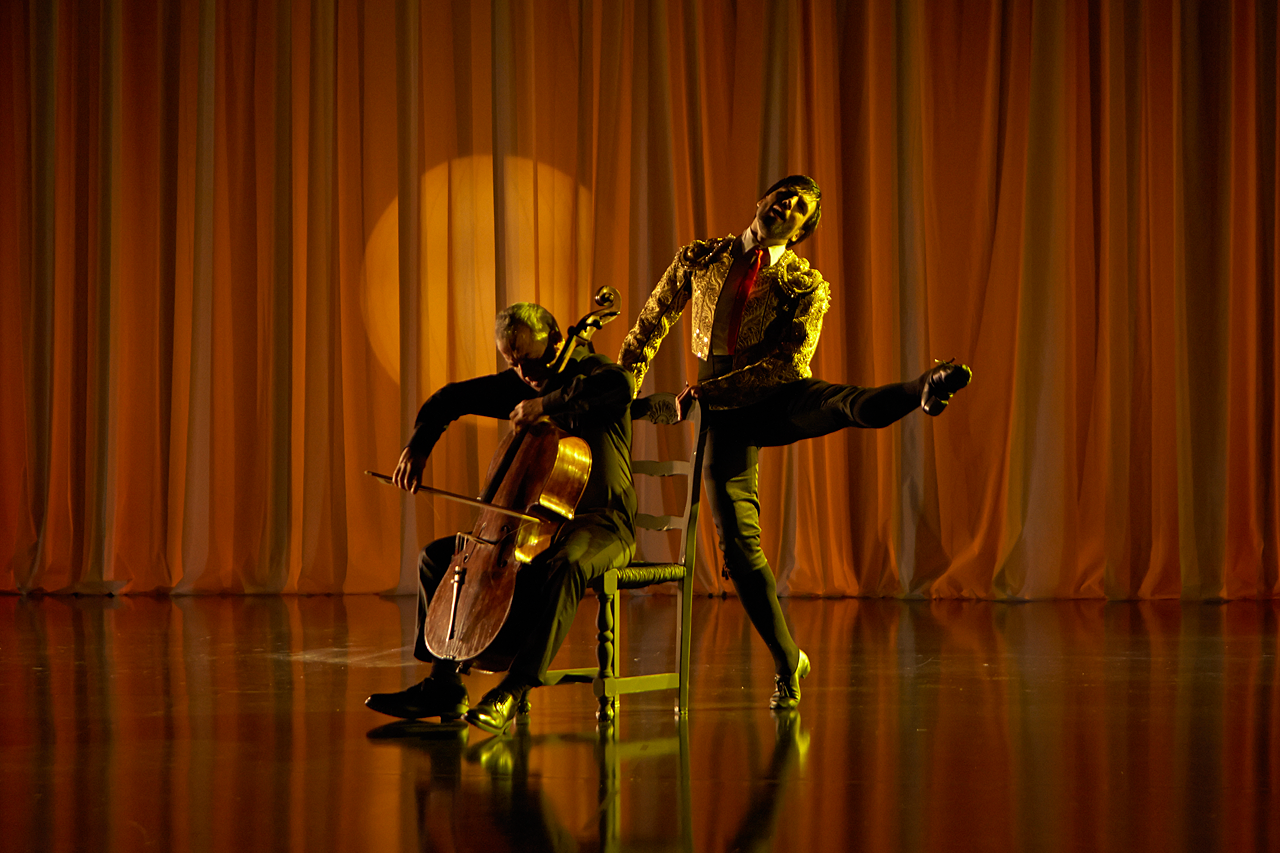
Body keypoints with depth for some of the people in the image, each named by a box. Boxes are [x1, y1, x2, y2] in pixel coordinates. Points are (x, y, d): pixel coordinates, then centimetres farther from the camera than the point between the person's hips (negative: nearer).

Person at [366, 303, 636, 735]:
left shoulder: (593, 373, -10)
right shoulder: (517, 385, 10)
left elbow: (619, 389, -36)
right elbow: (451, 398, 19)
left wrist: (547, 404, -31)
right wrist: (418, 444, 2)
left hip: (601, 525, -8)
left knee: (563, 565, -41)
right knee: (436, 557, 3)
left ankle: (511, 694, -44)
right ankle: (444, 686, 4)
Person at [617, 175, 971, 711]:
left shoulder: (806, 285, 1)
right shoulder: (699, 259, 9)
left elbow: (789, 363, -11)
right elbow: (652, 321, 22)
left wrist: (711, 388, -19)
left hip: (777, 399, -1)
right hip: (724, 416, 1)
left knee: (845, 404, -36)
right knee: (738, 546, -7)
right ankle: (788, 666, 5)